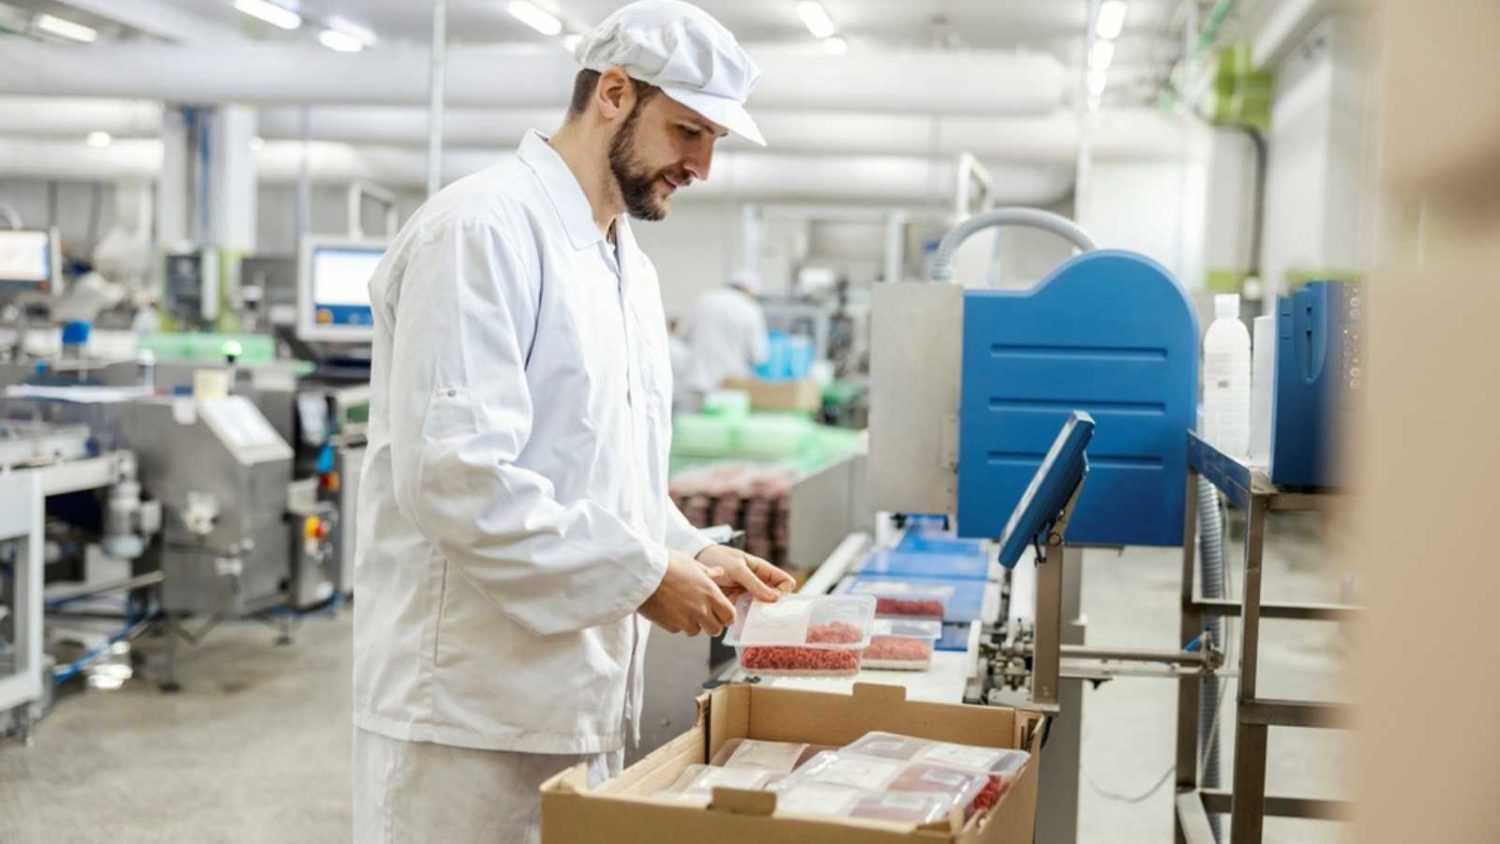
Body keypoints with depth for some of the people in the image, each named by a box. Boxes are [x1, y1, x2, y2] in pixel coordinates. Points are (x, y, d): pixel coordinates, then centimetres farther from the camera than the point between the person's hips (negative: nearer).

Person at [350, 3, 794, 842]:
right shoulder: (484, 229, -15)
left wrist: (692, 551, 4)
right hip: (475, 709, -8)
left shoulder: (630, 265, 14)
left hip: (580, 701, 9)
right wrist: (642, 575, -19)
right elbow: (451, 474, -24)